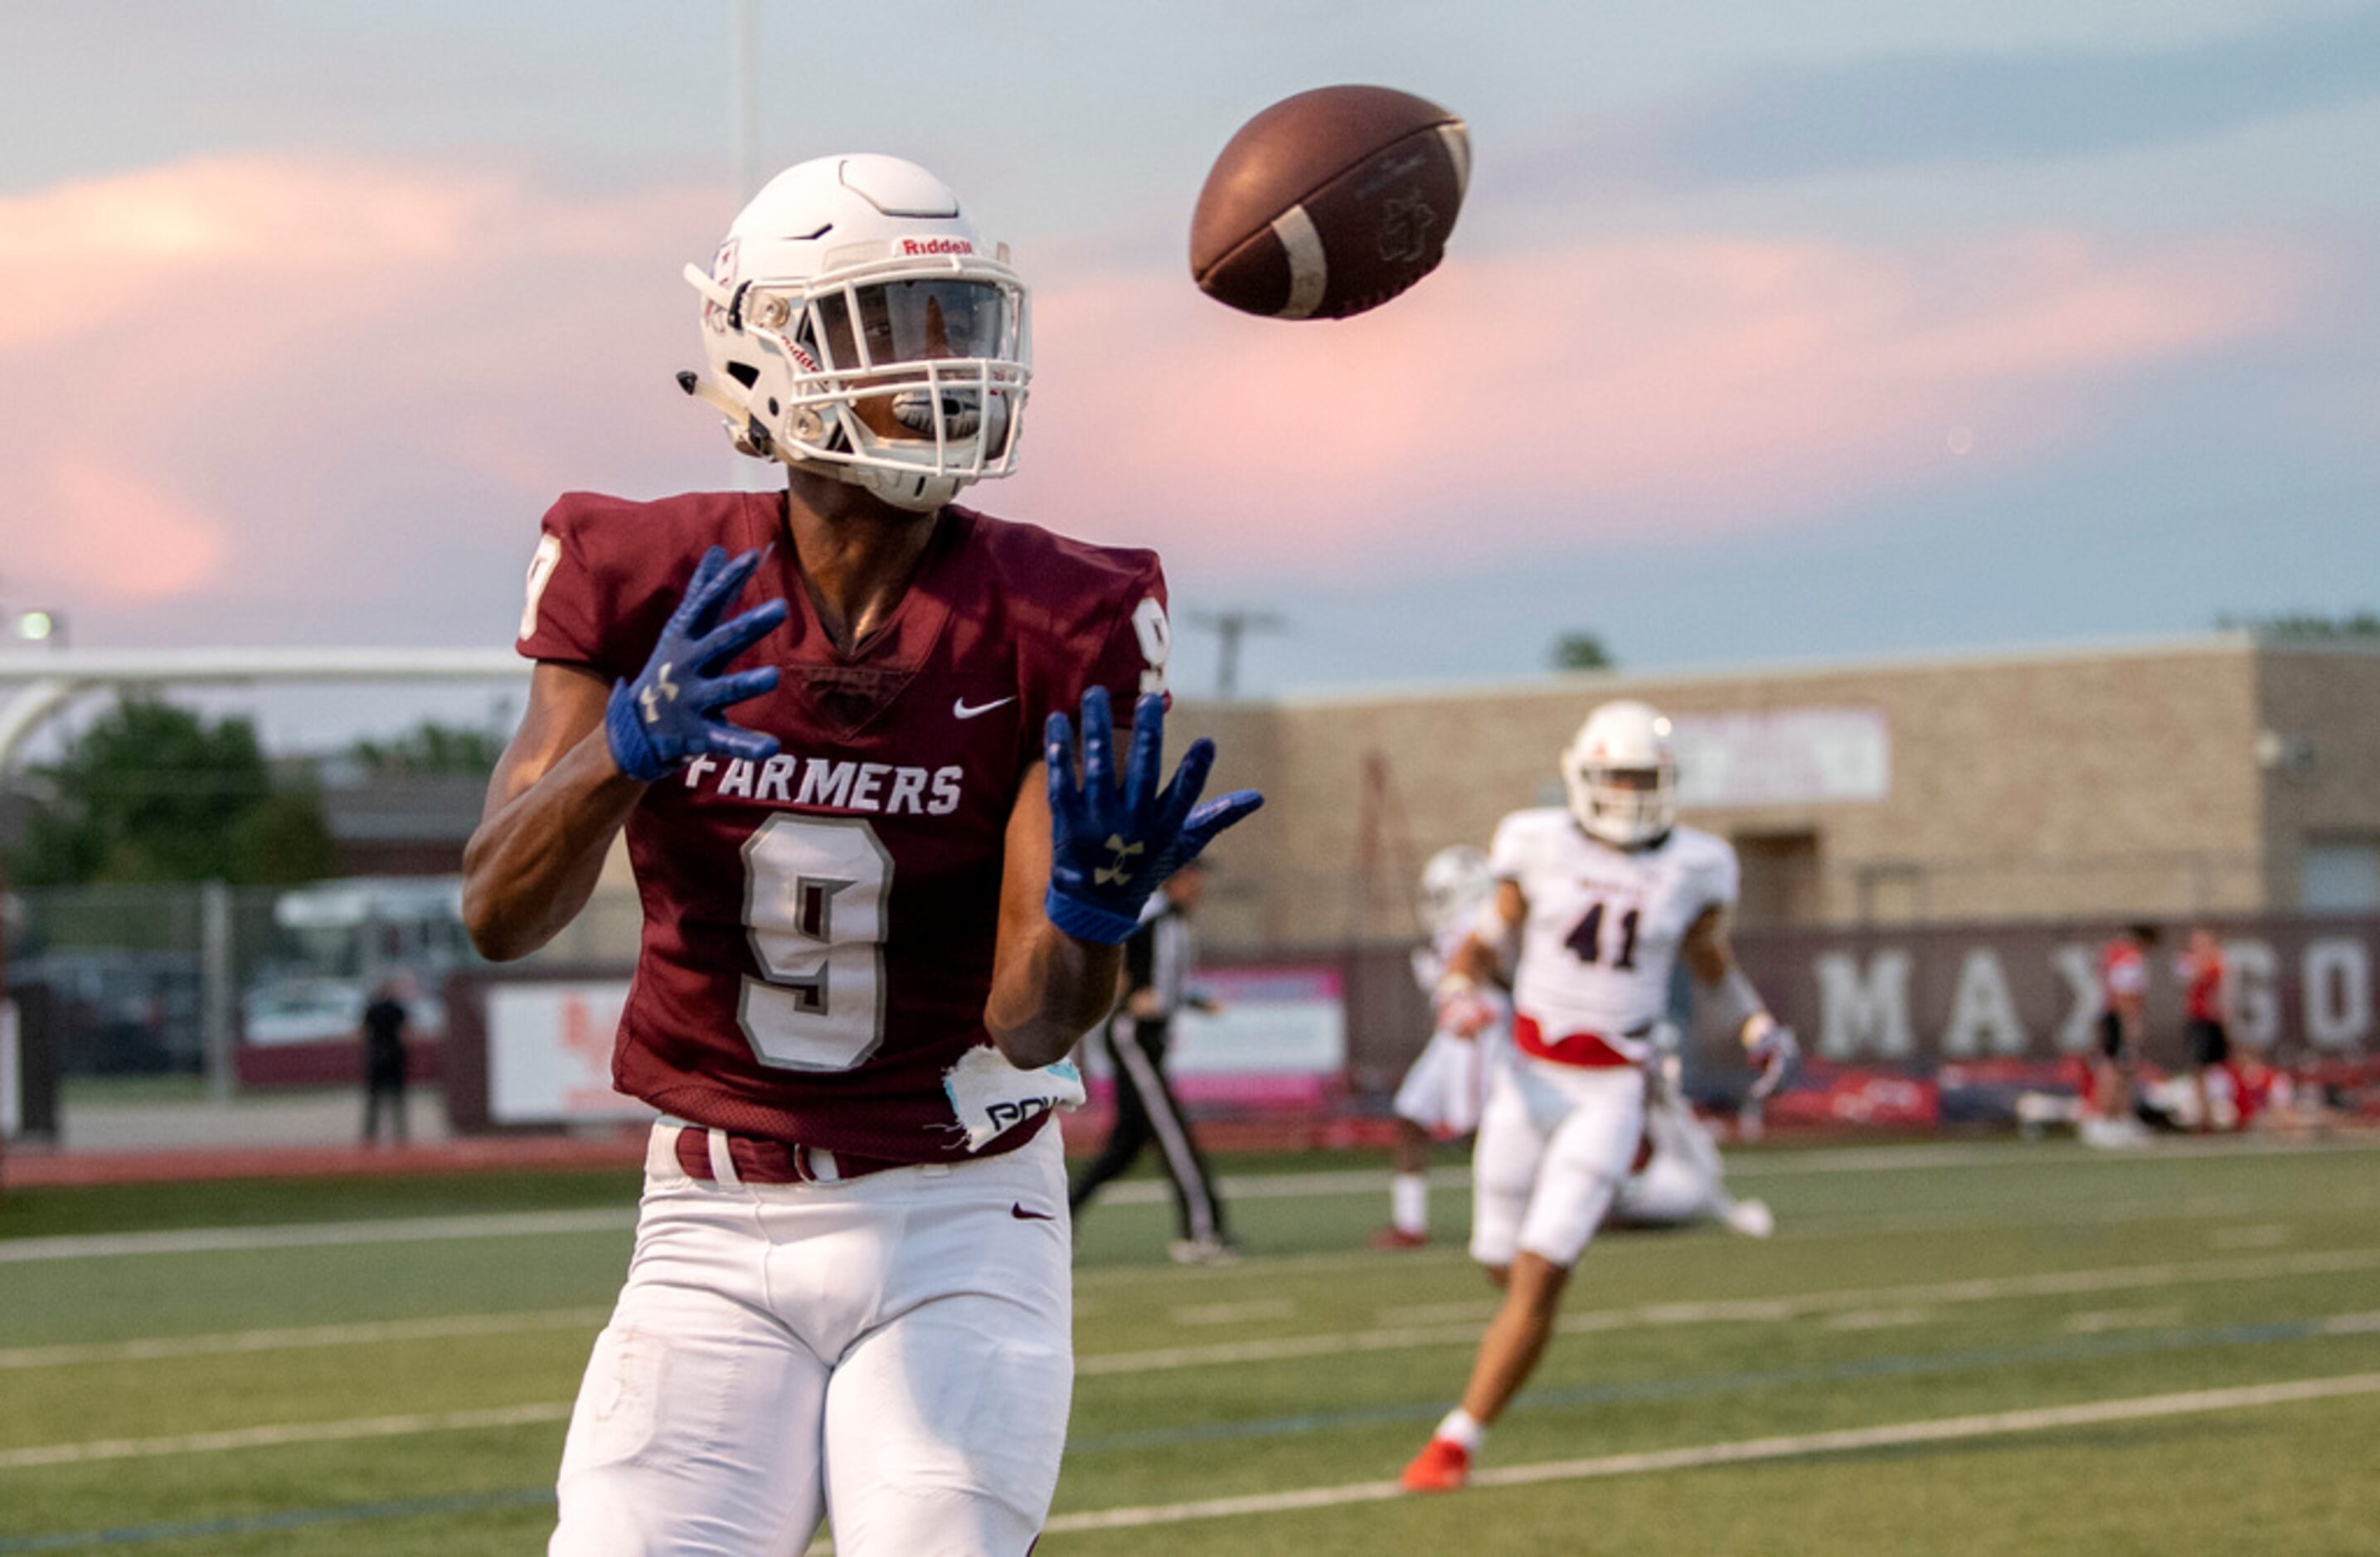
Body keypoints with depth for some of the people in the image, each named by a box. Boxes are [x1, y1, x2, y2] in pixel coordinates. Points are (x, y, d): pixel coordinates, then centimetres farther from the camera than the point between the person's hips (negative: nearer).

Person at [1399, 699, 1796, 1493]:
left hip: (1610, 1096, -2)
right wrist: (1459, 996, -19)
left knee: (1538, 1278, -12)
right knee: (1504, 1266, 11)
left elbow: (1708, 954, 19)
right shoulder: (1541, 848, -3)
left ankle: (1456, 1443, -5)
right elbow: (1481, 948, 3)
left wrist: (1757, 1028, 7)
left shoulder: (1692, 867, -2)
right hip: (1528, 1080, 2)